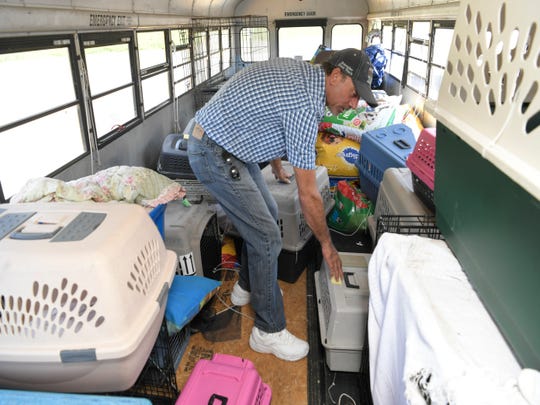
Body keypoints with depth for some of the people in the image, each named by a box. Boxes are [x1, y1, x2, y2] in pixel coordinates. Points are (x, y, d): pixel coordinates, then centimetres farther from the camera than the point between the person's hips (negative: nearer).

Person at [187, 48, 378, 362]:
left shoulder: (299, 71, 3)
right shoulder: (304, 106, -26)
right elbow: (309, 196, -21)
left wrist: (278, 168, 32)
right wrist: (327, 244, -7)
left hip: (227, 142, 10)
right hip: (214, 156, -10)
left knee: (266, 215, 17)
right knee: (267, 237, -9)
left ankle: (248, 286, 38)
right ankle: (269, 331, 6)